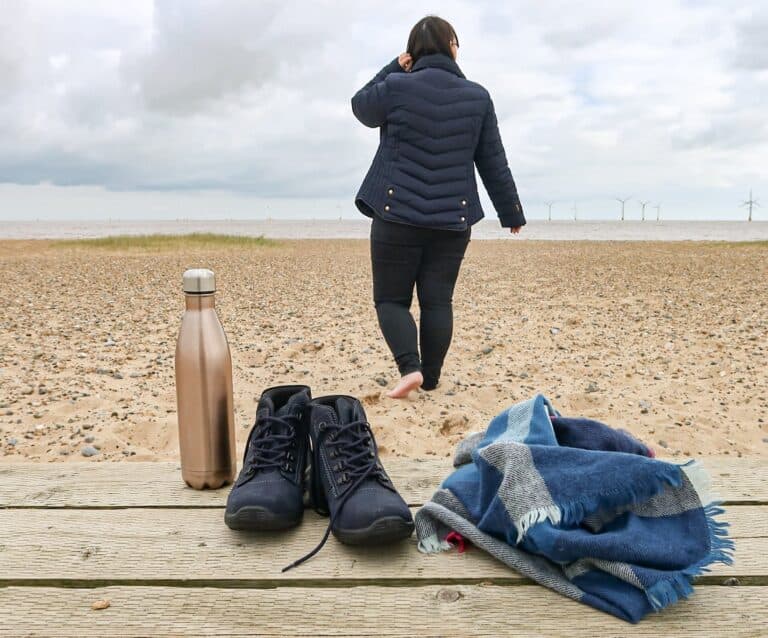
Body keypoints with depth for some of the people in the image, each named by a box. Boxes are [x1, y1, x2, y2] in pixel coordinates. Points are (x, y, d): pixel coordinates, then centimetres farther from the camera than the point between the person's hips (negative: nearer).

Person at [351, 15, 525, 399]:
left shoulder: (396, 88, -5)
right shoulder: (477, 97, 3)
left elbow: (361, 108, 17)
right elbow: (494, 165, 7)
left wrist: (394, 68, 19)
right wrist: (511, 213, 17)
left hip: (397, 214, -2)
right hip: (454, 218, 3)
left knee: (391, 299, 7)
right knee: (438, 301, 9)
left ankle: (409, 368, -10)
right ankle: (430, 378, 13)